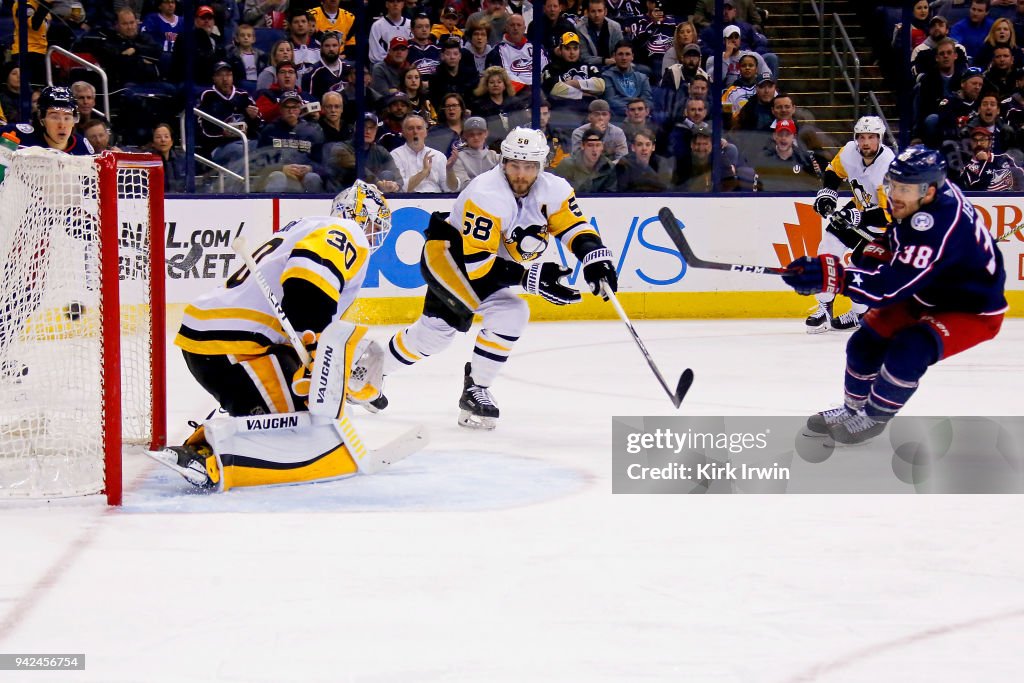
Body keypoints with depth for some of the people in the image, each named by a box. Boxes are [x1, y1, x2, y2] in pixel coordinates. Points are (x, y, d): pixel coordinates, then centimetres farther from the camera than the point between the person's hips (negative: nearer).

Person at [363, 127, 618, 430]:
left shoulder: (553, 191, -15)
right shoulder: (486, 195, -34)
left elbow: (575, 227, -8)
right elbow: (477, 262, -35)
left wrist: (596, 258, -28)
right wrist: (531, 277, -40)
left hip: (492, 257, 7)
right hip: (448, 253, -7)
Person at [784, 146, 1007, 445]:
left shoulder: (937, 228, -40)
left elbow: (889, 288, -44)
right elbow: (898, 236, 10)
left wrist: (831, 276, -51)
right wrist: (875, 251, -10)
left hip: (973, 311, -9)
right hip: (925, 297, 9)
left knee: (907, 352, -28)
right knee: (866, 342, 7)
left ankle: (874, 417, -3)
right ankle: (853, 408, 31)